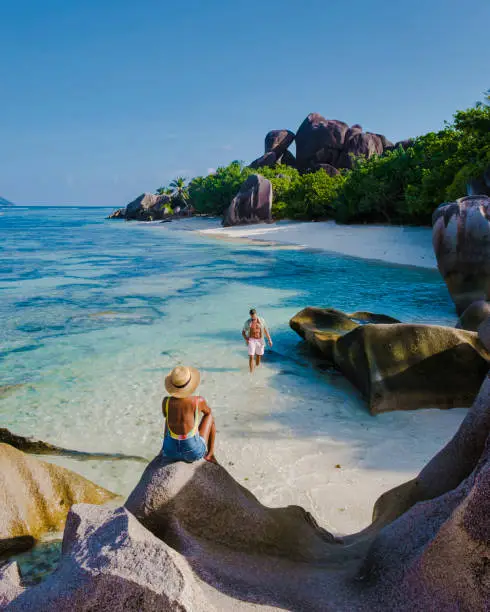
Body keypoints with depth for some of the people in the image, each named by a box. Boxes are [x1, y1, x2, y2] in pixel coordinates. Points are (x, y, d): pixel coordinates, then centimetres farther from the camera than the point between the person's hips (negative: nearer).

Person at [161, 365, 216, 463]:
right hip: (194, 452, -2)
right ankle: (209, 454, 31)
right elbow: (208, 411, 8)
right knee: (209, 417, 23)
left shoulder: (166, 402, -14)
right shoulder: (198, 401, -18)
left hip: (170, 451, 3)